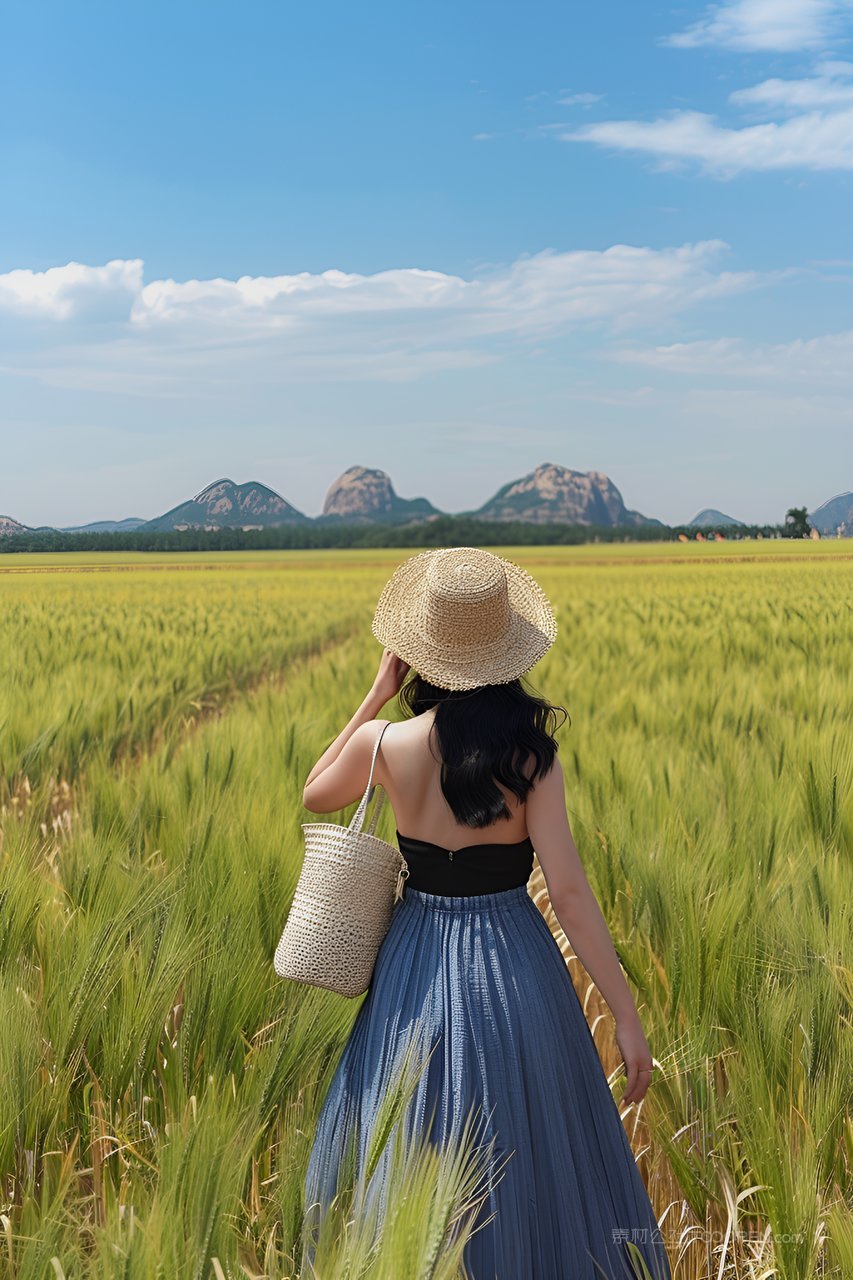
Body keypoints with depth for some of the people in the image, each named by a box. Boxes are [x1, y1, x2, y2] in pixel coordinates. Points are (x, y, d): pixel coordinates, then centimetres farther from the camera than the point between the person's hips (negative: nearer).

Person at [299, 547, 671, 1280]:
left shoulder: (385, 744, -12)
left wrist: (376, 696, 3)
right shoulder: (531, 753, -15)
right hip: (515, 967, -1)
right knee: (533, 1158, 18)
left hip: (420, 970, 1)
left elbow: (315, 797, 10)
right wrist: (628, 1018, -10)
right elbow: (569, 893, -16)